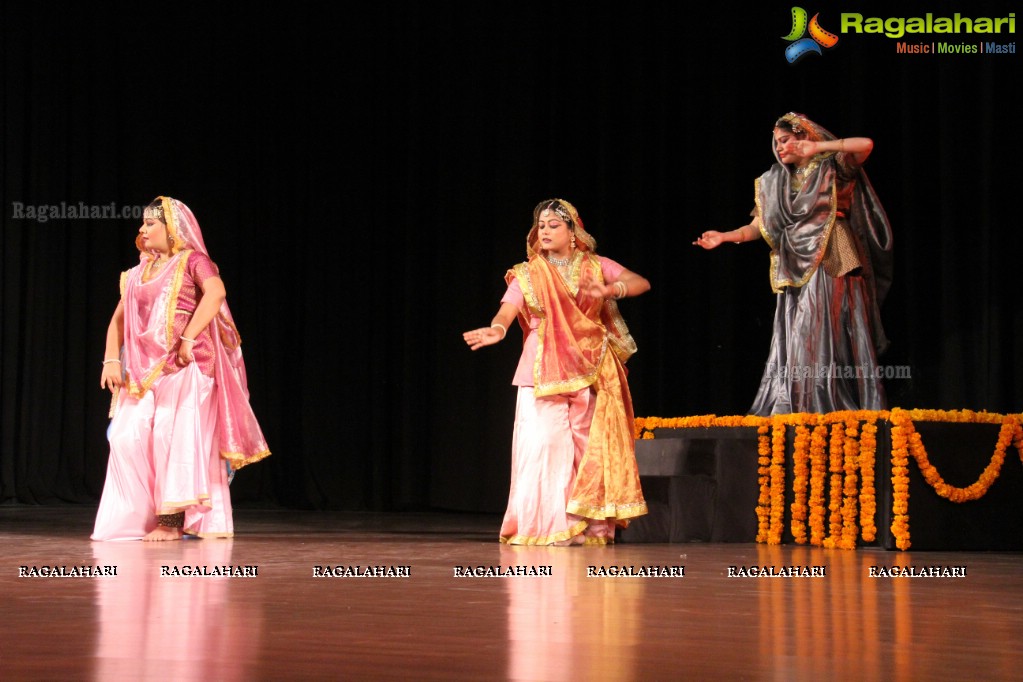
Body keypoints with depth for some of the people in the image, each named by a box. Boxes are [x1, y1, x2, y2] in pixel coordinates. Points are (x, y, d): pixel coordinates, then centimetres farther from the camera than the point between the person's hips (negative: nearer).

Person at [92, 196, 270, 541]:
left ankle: (172, 520, -11)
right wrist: (112, 359, 5)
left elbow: (215, 292, -20)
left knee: (172, 434, -13)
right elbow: (119, 319, 20)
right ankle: (138, 518, 5)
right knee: (127, 438, -3)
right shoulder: (138, 273, 19)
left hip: (184, 366, -6)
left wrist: (189, 338, -25)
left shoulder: (191, 261, 0)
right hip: (144, 369, 7)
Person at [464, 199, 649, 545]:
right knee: (543, 445, -9)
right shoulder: (527, 275, 4)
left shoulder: (595, 267, 7)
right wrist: (496, 330, -35)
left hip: (589, 373, 1)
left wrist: (610, 290, -26)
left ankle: (586, 526, 4)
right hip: (543, 373, -1)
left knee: (590, 448, 0)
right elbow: (508, 308, -12)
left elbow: (641, 283, -5)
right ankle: (544, 526, -4)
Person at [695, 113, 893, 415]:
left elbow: (865, 145, -15)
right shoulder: (775, 182, 16)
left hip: (832, 265, -5)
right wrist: (724, 237, -5)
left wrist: (817, 148, -11)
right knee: (797, 341, -1)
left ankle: (847, 408, -9)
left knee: (836, 336, -9)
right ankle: (801, 410, -2)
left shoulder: (833, 168, 3)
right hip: (798, 270, 5)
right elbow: (758, 227, 11)